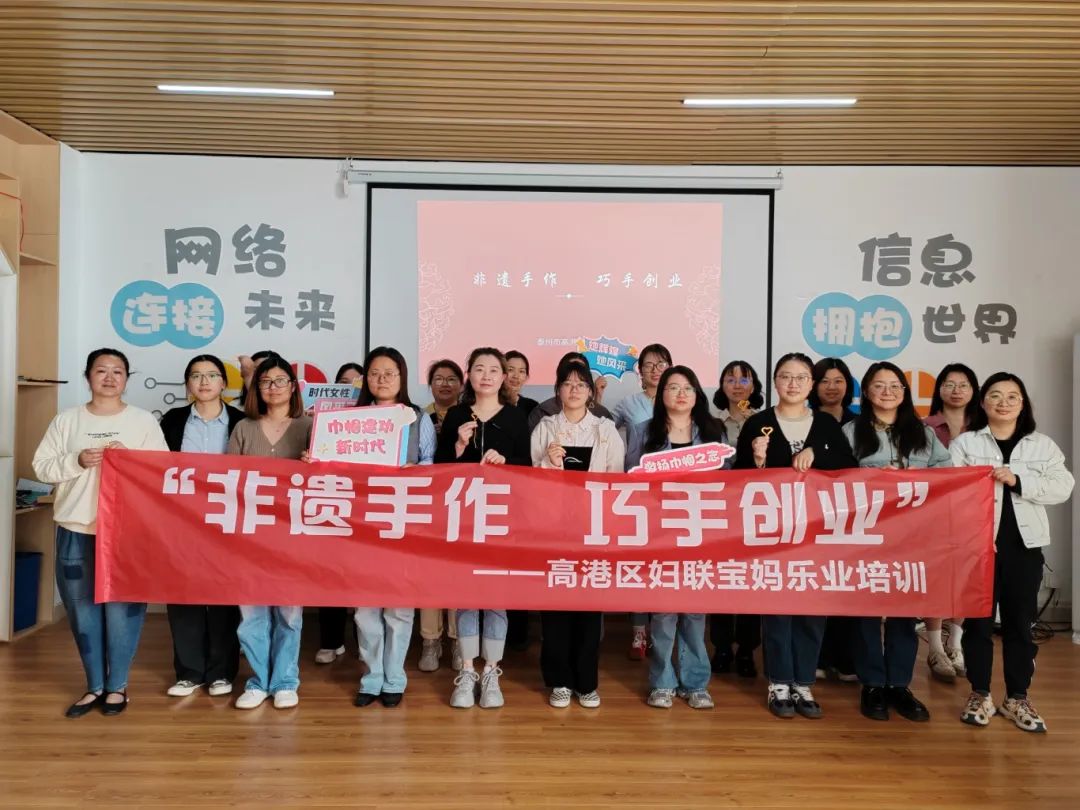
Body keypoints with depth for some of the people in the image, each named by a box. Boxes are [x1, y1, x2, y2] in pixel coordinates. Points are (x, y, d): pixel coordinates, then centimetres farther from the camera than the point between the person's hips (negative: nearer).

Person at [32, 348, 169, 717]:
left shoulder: (144, 420, 3)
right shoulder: (66, 420, 7)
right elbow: (42, 466, 5)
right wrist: (77, 461, -12)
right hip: (76, 528, 2)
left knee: (122, 608, 1)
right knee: (82, 608, 8)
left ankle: (117, 685, 17)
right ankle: (95, 685, 22)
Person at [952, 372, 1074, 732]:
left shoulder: (1043, 445, 10)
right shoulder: (964, 443, 3)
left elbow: (1062, 487, -2)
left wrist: (1018, 481, -15)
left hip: (1024, 544, 2)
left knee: (1020, 622, 8)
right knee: (978, 621, 4)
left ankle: (1017, 698, 20)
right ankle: (980, 695, 16)